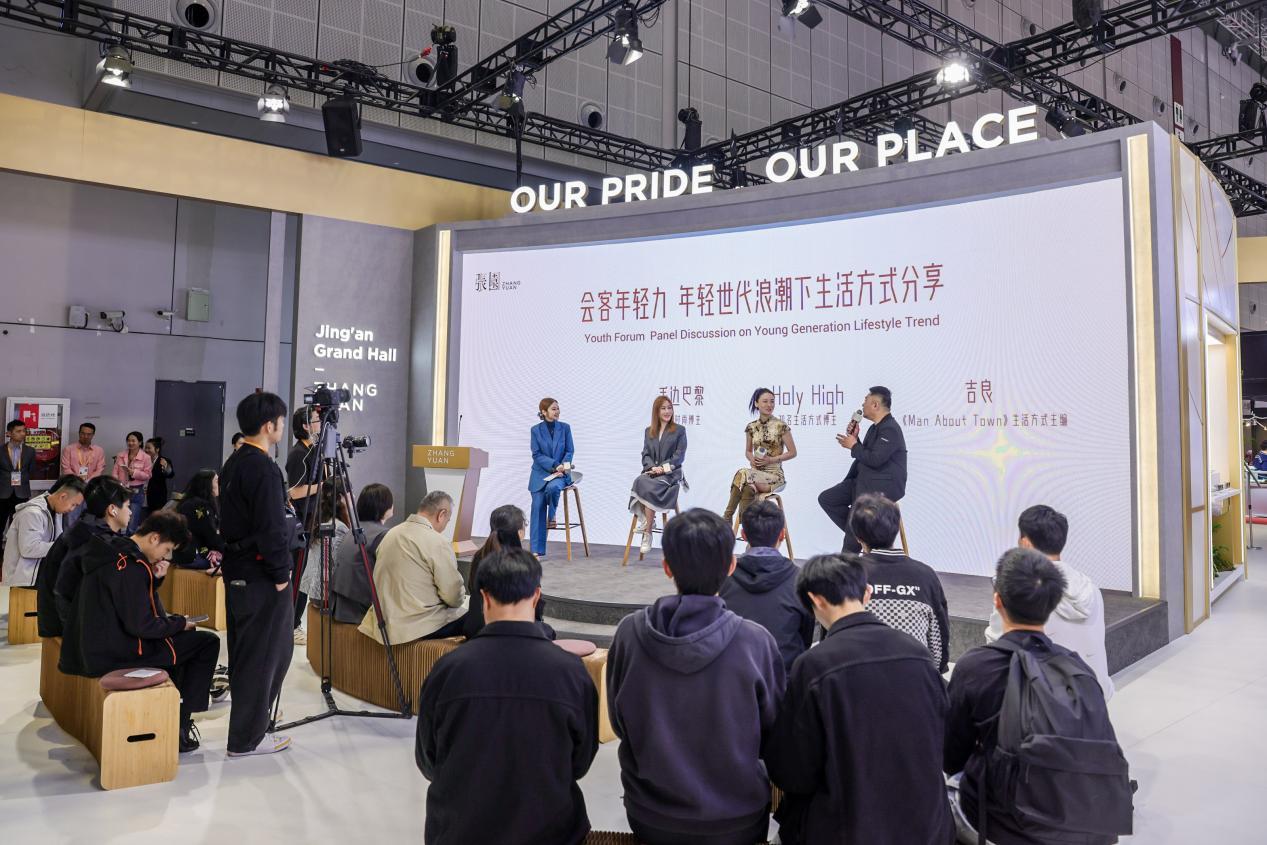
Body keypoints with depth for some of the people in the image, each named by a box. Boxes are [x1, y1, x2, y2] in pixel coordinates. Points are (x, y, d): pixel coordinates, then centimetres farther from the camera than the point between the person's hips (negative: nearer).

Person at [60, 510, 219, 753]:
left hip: (99, 648, 10)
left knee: (183, 641, 27)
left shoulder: (114, 552, 7)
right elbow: (141, 625, -26)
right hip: (118, 653, -10)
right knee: (208, 642, -6)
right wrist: (180, 623, -10)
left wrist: (155, 578, 1)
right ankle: (179, 726, 1)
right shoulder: (131, 566, -23)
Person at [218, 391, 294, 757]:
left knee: (244, 651, 17)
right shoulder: (263, 468, -19)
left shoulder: (232, 463, 12)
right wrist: (280, 574, -14)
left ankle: (246, 725, 29)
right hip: (261, 575, -10)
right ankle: (246, 738, 8)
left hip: (236, 571, 10)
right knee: (263, 654, 0)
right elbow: (272, 528, -23)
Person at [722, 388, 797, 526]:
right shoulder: (751, 427, 8)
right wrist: (752, 459, -4)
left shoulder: (781, 426, -4)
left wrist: (771, 459, -13)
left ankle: (727, 517, -24)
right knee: (748, 487, -34)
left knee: (743, 474, -32)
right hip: (756, 471, 3)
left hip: (774, 474, -3)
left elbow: (792, 452, -1)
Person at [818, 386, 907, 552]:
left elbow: (875, 459, -26)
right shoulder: (876, 427, 14)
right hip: (863, 481, 10)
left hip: (882, 487, -10)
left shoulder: (890, 429, -17)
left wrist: (853, 446, -12)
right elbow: (864, 455, 19)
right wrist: (855, 438, 3)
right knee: (826, 499, 4)